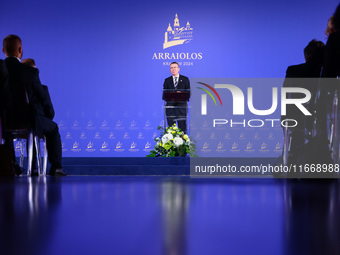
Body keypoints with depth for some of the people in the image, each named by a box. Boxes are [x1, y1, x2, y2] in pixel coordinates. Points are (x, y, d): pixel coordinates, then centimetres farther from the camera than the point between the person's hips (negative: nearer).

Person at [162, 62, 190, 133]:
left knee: (182, 128, -3)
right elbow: (164, 95, 8)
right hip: (170, 108, 1)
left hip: (181, 107, -1)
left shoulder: (185, 79, 8)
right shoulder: (167, 81, 12)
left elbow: (188, 93, 3)